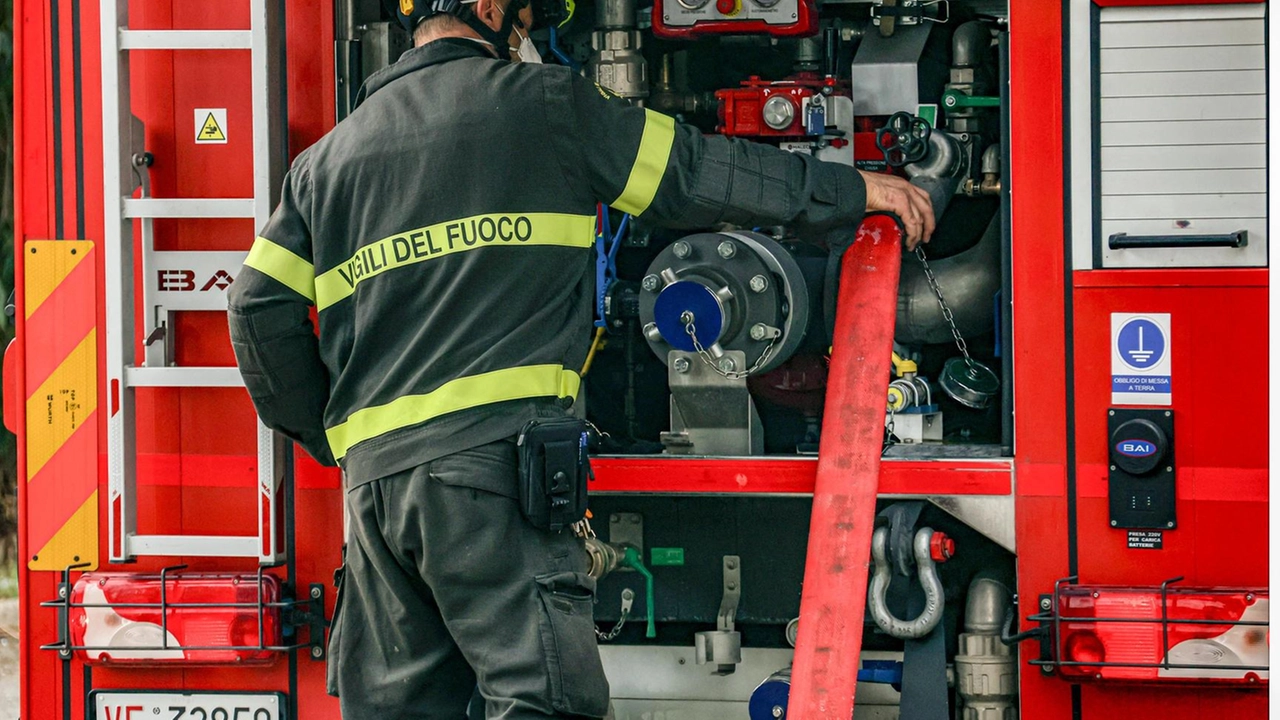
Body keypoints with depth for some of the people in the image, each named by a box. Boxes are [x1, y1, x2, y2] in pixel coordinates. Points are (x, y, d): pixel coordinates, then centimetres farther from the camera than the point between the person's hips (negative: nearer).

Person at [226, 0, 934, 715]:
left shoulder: (329, 155, 19)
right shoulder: (536, 100, 5)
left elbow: (261, 309, 13)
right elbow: (694, 169, 8)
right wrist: (853, 189, 16)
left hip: (374, 470, 6)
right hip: (495, 451, -6)